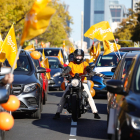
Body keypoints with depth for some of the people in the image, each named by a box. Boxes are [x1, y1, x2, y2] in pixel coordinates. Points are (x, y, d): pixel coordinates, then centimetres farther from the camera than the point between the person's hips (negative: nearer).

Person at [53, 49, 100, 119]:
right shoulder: (71, 63, 4)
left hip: (82, 82, 0)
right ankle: (58, 113, -10)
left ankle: (95, 113, -7)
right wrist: (64, 73, -38)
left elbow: (88, 68, -14)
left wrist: (91, 72, -38)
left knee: (89, 96, -14)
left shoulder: (84, 63, 6)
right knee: (64, 97, -12)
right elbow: (68, 69, -15)